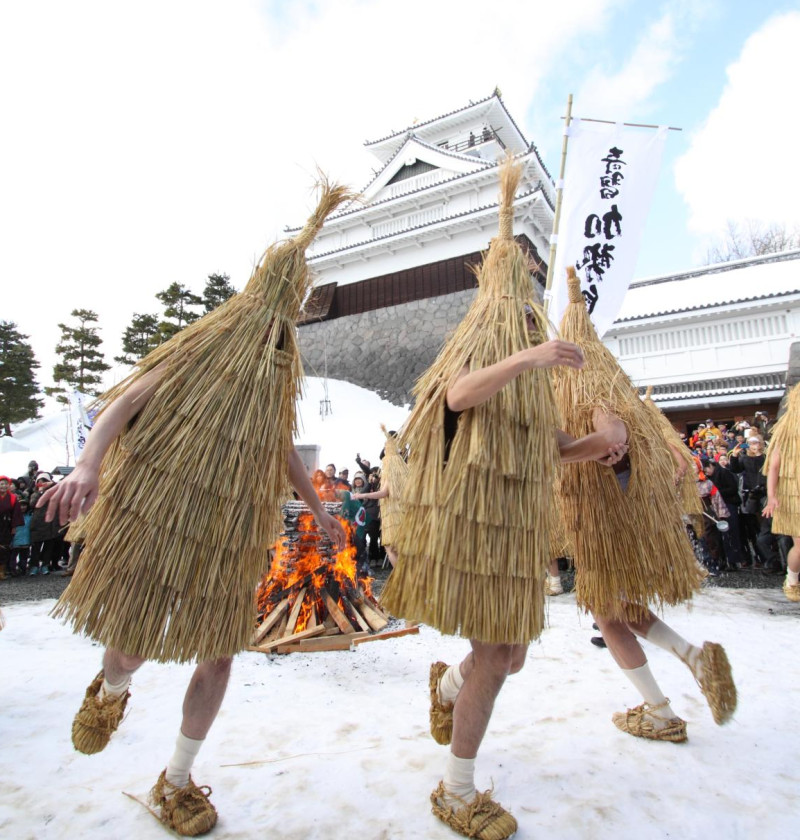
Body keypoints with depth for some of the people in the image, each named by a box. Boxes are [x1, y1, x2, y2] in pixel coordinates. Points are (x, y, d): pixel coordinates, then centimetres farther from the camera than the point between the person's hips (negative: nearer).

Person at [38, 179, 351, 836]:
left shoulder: (285, 368, 13)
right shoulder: (213, 339, -3)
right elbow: (132, 395, -12)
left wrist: (318, 510, 23)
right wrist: (88, 463, -28)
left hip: (231, 529, 5)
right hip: (158, 511, -4)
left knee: (218, 655, 7)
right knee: (132, 646, 5)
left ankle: (177, 782, 29)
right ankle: (110, 692, 44)